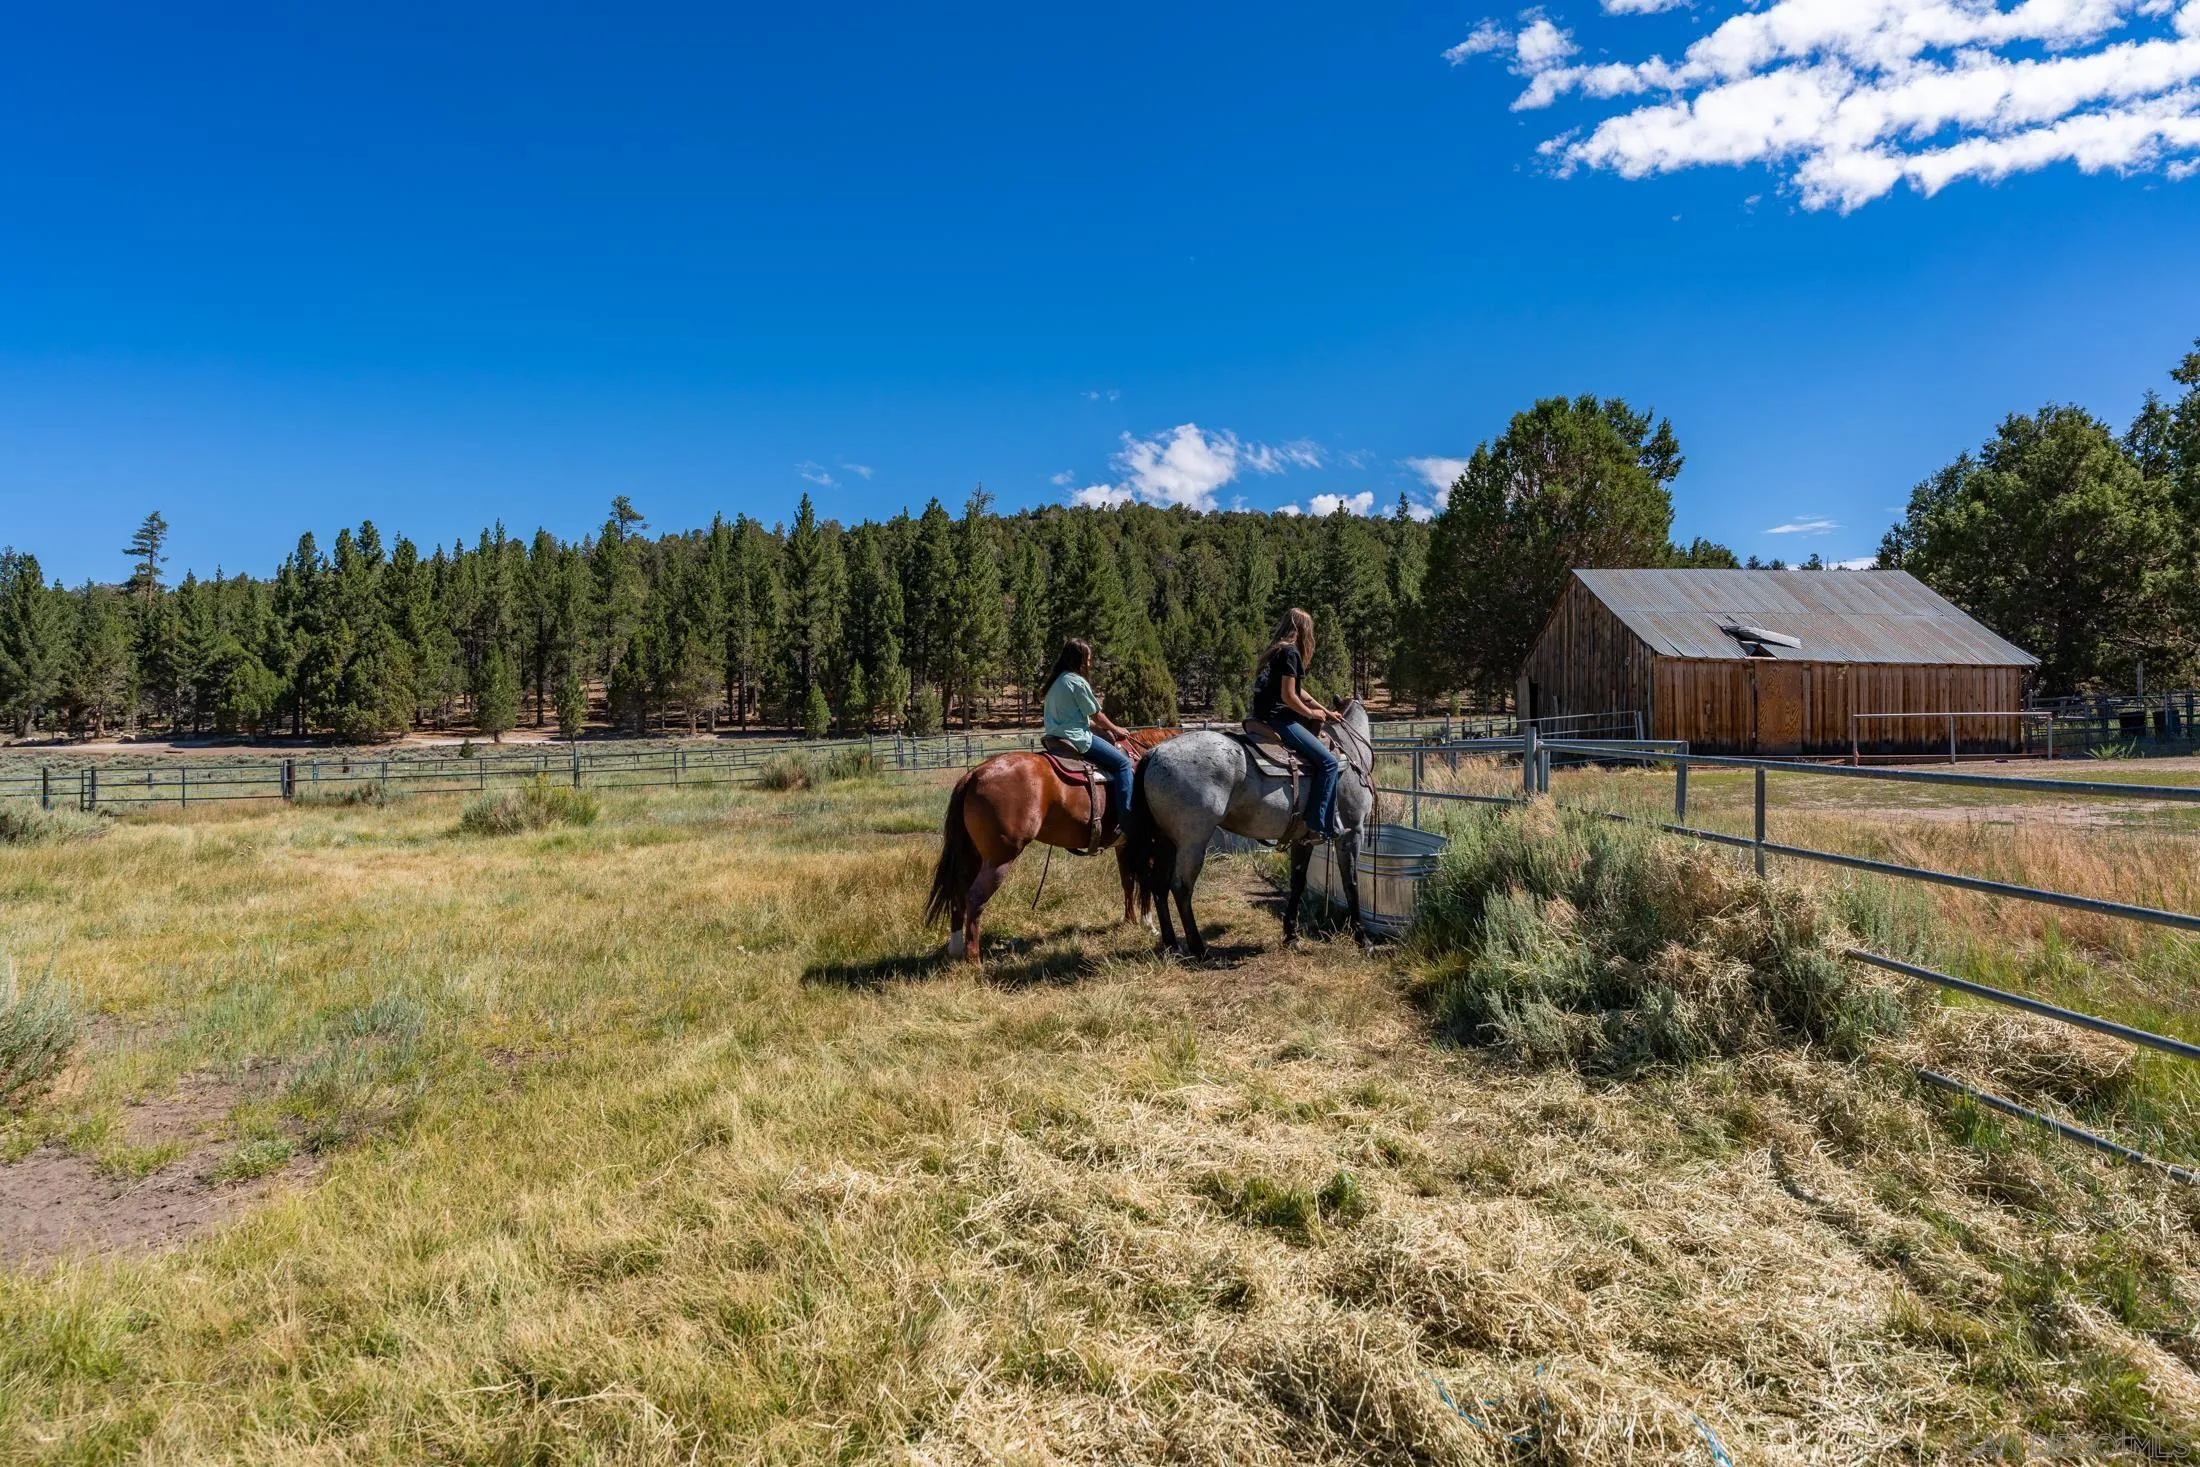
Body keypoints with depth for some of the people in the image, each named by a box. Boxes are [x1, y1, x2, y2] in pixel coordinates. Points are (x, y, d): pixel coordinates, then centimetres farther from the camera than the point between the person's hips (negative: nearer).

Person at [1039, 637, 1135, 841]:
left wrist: (1104, 730, 18)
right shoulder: (1077, 681, -12)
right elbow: (1096, 715, -4)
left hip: (1056, 737, 10)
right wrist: (1115, 730, 12)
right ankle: (1128, 820, -12)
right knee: (1122, 762, -6)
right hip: (1077, 738, -10)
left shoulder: (1056, 681, 15)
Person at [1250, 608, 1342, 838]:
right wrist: (1311, 713, -2)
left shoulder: (1278, 651, 18)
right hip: (1277, 718, -11)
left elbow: (1298, 691, 24)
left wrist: (1325, 712, 22)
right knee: (1328, 761, -12)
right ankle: (1319, 825, -15)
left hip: (1266, 715, 11)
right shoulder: (1290, 652, -13)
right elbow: (1288, 696, -18)